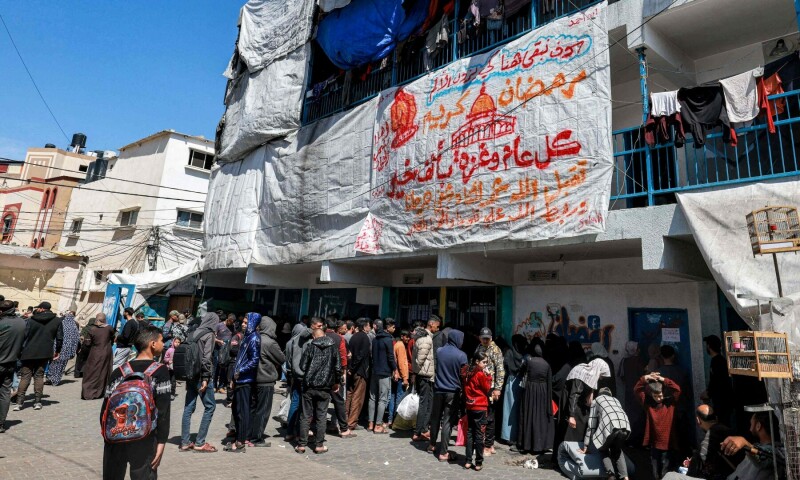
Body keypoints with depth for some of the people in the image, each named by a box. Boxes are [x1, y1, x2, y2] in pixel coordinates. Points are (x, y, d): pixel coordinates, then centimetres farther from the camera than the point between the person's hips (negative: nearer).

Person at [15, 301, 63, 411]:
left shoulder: (30, 320, -3)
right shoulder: (57, 321, 2)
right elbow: (60, 338, 2)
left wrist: (20, 351, 3)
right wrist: (58, 351, 13)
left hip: (29, 353, -1)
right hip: (44, 353, 1)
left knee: (25, 377, 6)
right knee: (39, 376, 8)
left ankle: (19, 402, 4)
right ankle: (38, 402, 7)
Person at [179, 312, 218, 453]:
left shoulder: (193, 334, 11)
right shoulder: (209, 335, -9)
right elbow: (206, 357, -17)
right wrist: (206, 378, -15)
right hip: (201, 376, -7)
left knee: (189, 408, 11)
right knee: (210, 406, 2)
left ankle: (185, 442, 16)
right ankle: (199, 443, 3)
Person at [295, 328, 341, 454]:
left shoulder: (311, 347, -2)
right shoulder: (333, 347, 0)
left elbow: (302, 366, -4)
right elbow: (338, 368, -2)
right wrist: (336, 382, 13)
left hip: (309, 386, 0)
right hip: (325, 388, 0)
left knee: (306, 416, 8)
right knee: (321, 417, 8)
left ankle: (301, 445, 12)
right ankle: (319, 445, 10)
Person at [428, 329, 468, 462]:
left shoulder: (439, 351, -2)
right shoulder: (461, 355, -14)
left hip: (438, 389, 4)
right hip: (453, 392, -4)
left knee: (435, 418, 18)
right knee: (447, 422, 3)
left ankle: (432, 444, 33)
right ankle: (443, 452, 7)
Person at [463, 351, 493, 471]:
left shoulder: (468, 373, 5)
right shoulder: (481, 374, -15)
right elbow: (488, 389, -4)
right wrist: (488, 376, -2)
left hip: (469, 407, 6)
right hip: (480, 408, -6)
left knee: (469, 434, 11)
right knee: (480, 435, 3)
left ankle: (468, 461, 15)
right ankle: (478, 463, 9)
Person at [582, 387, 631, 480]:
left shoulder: (596, 400, 29)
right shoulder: (616, 400, 39)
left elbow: (591, 424, 24)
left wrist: (586, 444, 29)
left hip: (610, 425, -4)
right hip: (625, 426, 4)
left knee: (603, 450, 21)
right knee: (617, 450, 29)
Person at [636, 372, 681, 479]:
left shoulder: (670, 403, -4)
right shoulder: (648, 403, -2)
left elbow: (677, 390, -17)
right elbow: (637, 390, -12)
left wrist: (664, 380, -24)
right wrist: (644, 379, -25)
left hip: (667, 442, -2)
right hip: (654, 443, 2)